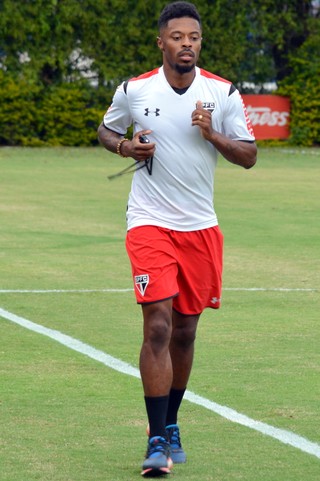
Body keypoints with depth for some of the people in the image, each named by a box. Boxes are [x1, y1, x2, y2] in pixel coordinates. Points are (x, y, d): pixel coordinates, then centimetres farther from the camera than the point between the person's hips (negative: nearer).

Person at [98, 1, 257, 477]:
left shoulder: (224, 94, -2)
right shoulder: (134, 91, -4)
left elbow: (248, 156, 1)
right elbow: (106, 130, 14)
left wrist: (212, 134, -17)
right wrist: (125, 146, -8)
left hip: (201, 227, 3)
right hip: (150, 223, -3)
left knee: (184, 332, 11)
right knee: (158, 326, -15)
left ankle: (170, 425, 30)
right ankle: (157, 443, -14)